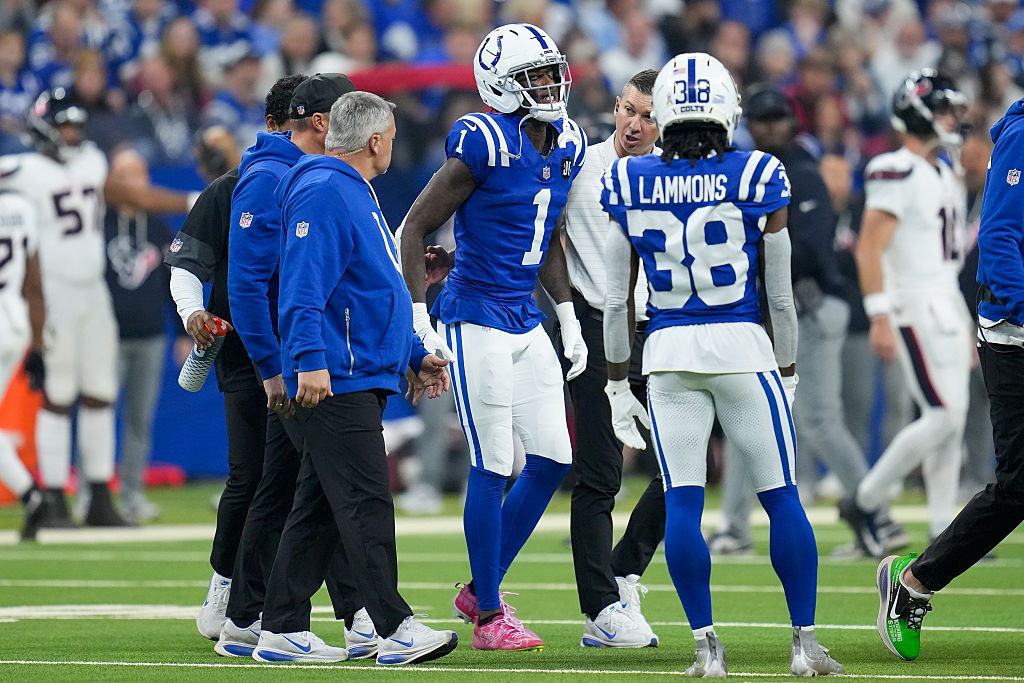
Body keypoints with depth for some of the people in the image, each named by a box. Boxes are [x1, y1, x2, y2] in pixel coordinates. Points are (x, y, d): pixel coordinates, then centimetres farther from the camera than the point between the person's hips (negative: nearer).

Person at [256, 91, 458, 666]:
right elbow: (304, 288, -21)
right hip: (335, 380, -11)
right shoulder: (323, 193, -12)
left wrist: (415, 355, 28)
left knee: (320, 505, 10)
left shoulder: (356, 193, 22)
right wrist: (310, 360, -28)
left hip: (364, 379, 11)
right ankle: (396, 629, -14)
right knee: (366, 503, -11)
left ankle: (283, 630, 12)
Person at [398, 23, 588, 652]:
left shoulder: (566, 147, 7)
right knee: (493, 469, -5)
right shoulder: (485, 145, -15)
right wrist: (420, 319, -15)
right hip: (479, 320, -8)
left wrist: (568, 317, 12)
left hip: (528, 324, 8)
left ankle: (481, 590, 20)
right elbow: (415, 228, -11)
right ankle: (488, 616, 5)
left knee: (553, 460, 6)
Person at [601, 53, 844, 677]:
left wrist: (618, 382, 14)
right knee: (782, 498, 7)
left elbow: (617, 299, 5)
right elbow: (781, 297, 1)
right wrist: (788, 371, 13)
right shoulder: (757, 180, -5)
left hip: (668, 351, 1)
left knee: (682, 503, 5)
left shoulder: (631, 185, 0)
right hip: (742, 346, -1)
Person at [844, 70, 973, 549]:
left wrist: (964, 323, 20)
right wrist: (879, 319, -24)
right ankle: (865, 502, -3)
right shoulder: (897, 174, -13)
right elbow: (869, 249, -18)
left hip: (947, 302, 9)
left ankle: (943, 532, 9)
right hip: (915, 306, -9)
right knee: (943, 415, -13)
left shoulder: (943, 174, 16)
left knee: (953, 420, 7)